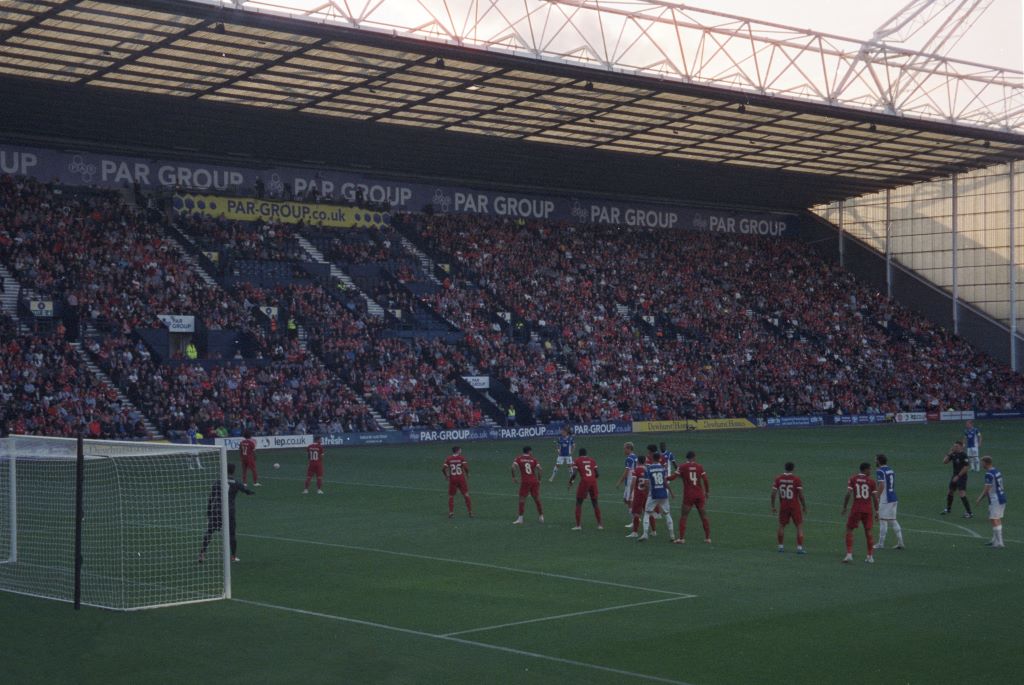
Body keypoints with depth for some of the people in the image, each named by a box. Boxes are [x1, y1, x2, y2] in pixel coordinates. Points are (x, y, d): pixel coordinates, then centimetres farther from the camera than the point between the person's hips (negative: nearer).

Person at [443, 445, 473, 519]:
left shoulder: (448, 458, 1)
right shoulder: (461, 458, -3)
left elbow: (443, 468, -6)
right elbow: (466, 466, -15)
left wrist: (446, 475, 10)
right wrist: (467, 473, 3)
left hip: (452, 479, 1)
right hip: (461, 478, -1)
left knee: (451, 496, 11)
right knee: (466, 495, 7)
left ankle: (451, 513, 3)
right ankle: (470, 512, 7)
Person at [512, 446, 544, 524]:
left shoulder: (519, 458, 3)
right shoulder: (533, 459, 7)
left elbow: (513, 467, -12)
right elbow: (539, 468, -4)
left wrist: (513, 478, -3)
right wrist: (539, 480, 5)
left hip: (525, 482, -2)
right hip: (534, 481, 2)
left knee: (522, 499, 2)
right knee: (537, 499, 13)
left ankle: (520, 518, -4)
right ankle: (541, 517, 22)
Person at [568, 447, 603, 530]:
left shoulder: (576, 460, 6)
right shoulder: (592, 460, 16)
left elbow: (574, 474, -5)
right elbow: (597, 474, 13)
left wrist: (570, 483, 7)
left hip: (584, 481, -3)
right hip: (593, 481, 3)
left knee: (579, 503, 9)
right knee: (595, 503, 17)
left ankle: (578, 525, 5)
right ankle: (600, 524, 16)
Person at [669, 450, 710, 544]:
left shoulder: (683, 467, -4)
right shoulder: (699, 467, 1)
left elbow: (672, 477, -8)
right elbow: (705, 480, -3)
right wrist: (707, 492, 9)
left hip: (688, 495, -2)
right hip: (700, 494, 2)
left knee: (683, 516, 4)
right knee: (704, 516, 12)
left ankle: (681, 538, -4)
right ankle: (708, 538, 13)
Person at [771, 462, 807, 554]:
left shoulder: (778, 478, -2)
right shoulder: (796, 479, -10)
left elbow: (773, 493, -2)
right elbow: (801, 495, -11)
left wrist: (773, 506, 8)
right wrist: (804, 506, 1)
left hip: (783, 506, 3)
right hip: (795, 506, -3)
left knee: (781, 525, 16)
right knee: (799, 526, 3)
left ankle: (780, 546, 21)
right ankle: (799, 547, -3)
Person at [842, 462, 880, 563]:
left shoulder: (852, 479, -1)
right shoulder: (871, 481, 1)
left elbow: (848, 494, -8)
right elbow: (875, 497, 1)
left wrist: (844, 507, 0)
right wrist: (876, 511, 9)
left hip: (856, 509, -1)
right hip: (868, 509, 1)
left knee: (849, 530, 7)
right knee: (868, 532, 12)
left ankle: (849, 554, -5)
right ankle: (870, 556, 13)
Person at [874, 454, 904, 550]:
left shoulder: (880, 471, -12)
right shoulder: (891, 470, 13)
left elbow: (881, 485, -21)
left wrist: (877, 497, -16)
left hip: (884, 500, -8)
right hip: (893, 498, 8)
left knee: (883, 520, -2)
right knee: (893, 520, 13)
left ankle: (881, 543, 2)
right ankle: (900, 542, 11)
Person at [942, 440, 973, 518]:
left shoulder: (964, 455, -16)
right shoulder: (953, 454, 4)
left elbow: (965, 468, -19)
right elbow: (944, 462, 4)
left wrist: (958, 476, -18)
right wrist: (949, 454, -9)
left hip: (962, 477, -8)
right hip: (955, 476, 8)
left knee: (962, 494, -15)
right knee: (950, 492, 19)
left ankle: (970, 513, -11)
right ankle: (948, 509, 41)